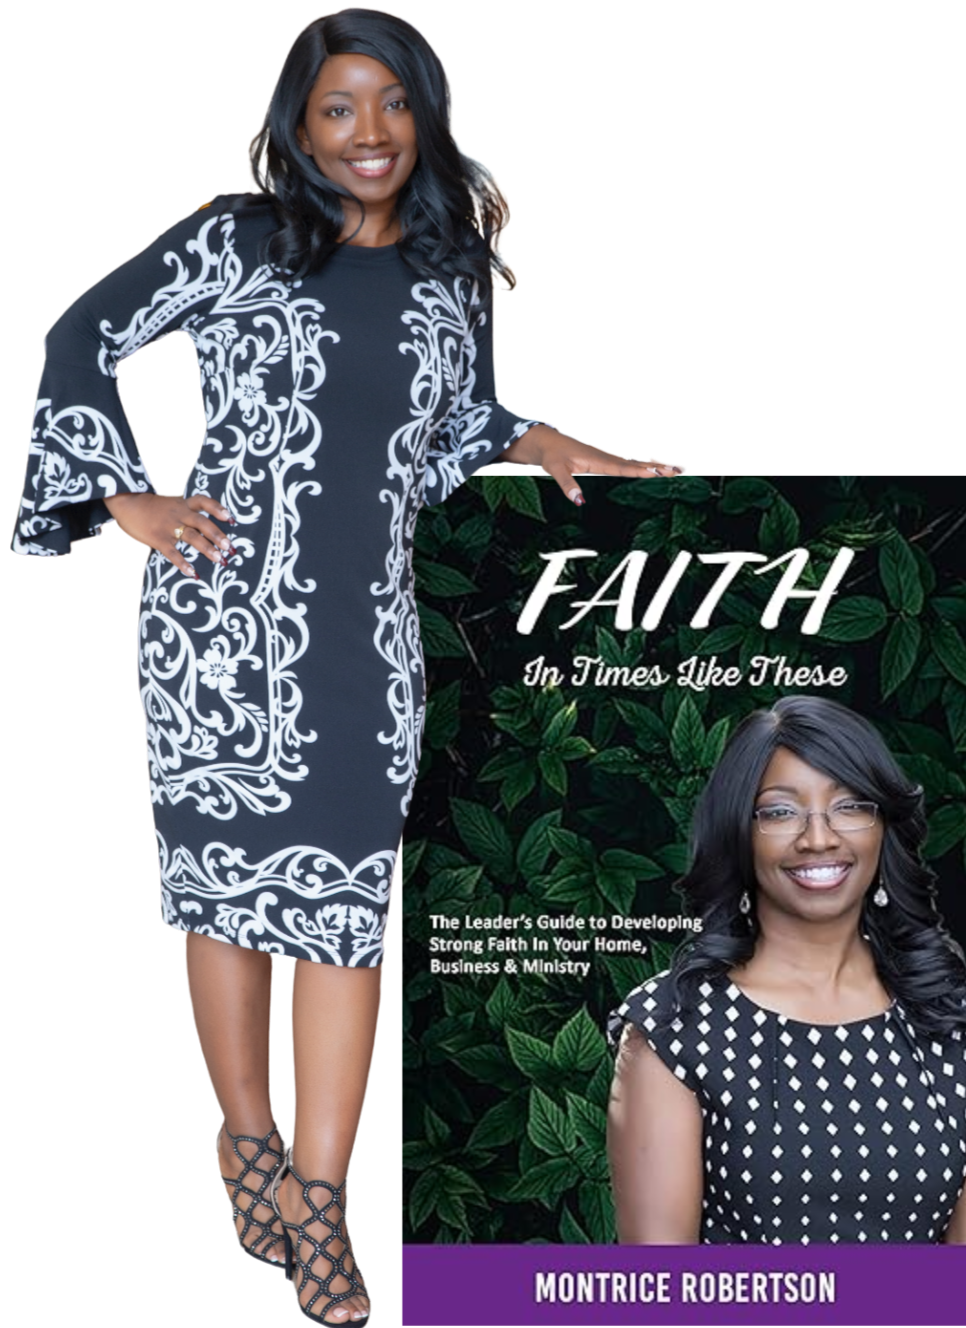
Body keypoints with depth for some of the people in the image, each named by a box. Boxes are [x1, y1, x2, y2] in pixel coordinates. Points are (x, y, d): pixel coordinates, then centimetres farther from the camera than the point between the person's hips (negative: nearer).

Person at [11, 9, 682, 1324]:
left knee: (347, 891, -1)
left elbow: (468, 414, 23)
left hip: (368, 629, 3)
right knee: (225, 865, 6)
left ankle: (316, 1191, 5)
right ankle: (248, 1136, 23)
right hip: (226, 610, -2)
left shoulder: (451, 268, 10)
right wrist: (124, 497, -2)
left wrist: (538, 440, 3)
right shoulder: (235, 241, -1)